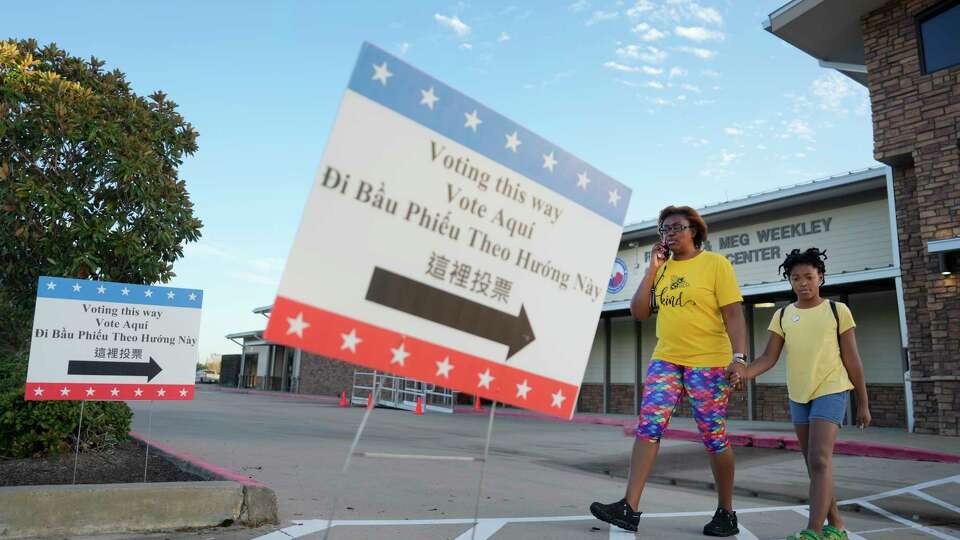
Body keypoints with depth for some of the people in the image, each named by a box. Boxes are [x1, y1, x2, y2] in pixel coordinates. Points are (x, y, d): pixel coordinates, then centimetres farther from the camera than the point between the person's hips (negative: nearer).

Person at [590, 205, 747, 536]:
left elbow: (733, 314, -7)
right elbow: (639, 313, 6)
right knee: (648, 426, -7)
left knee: (714, 438, 5)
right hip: (665, 360, 4)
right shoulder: (662, 269, 12)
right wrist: (652, 268, 1)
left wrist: (739, 356, -18)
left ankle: (726, 512, 23)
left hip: (708, 363, -4)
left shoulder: (716, 264, -3)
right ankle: (630, 508, -8)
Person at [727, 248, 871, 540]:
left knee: (819, 460, -16)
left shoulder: (837, 311, -2)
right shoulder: (782, 315, 5)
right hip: (798, 396, 4)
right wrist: (744, 372, -21)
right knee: (814, 464, 11)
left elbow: (852, 360, 2)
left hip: (830, 392, -4)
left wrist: (863, 403, 3)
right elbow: (769, 357, 0)